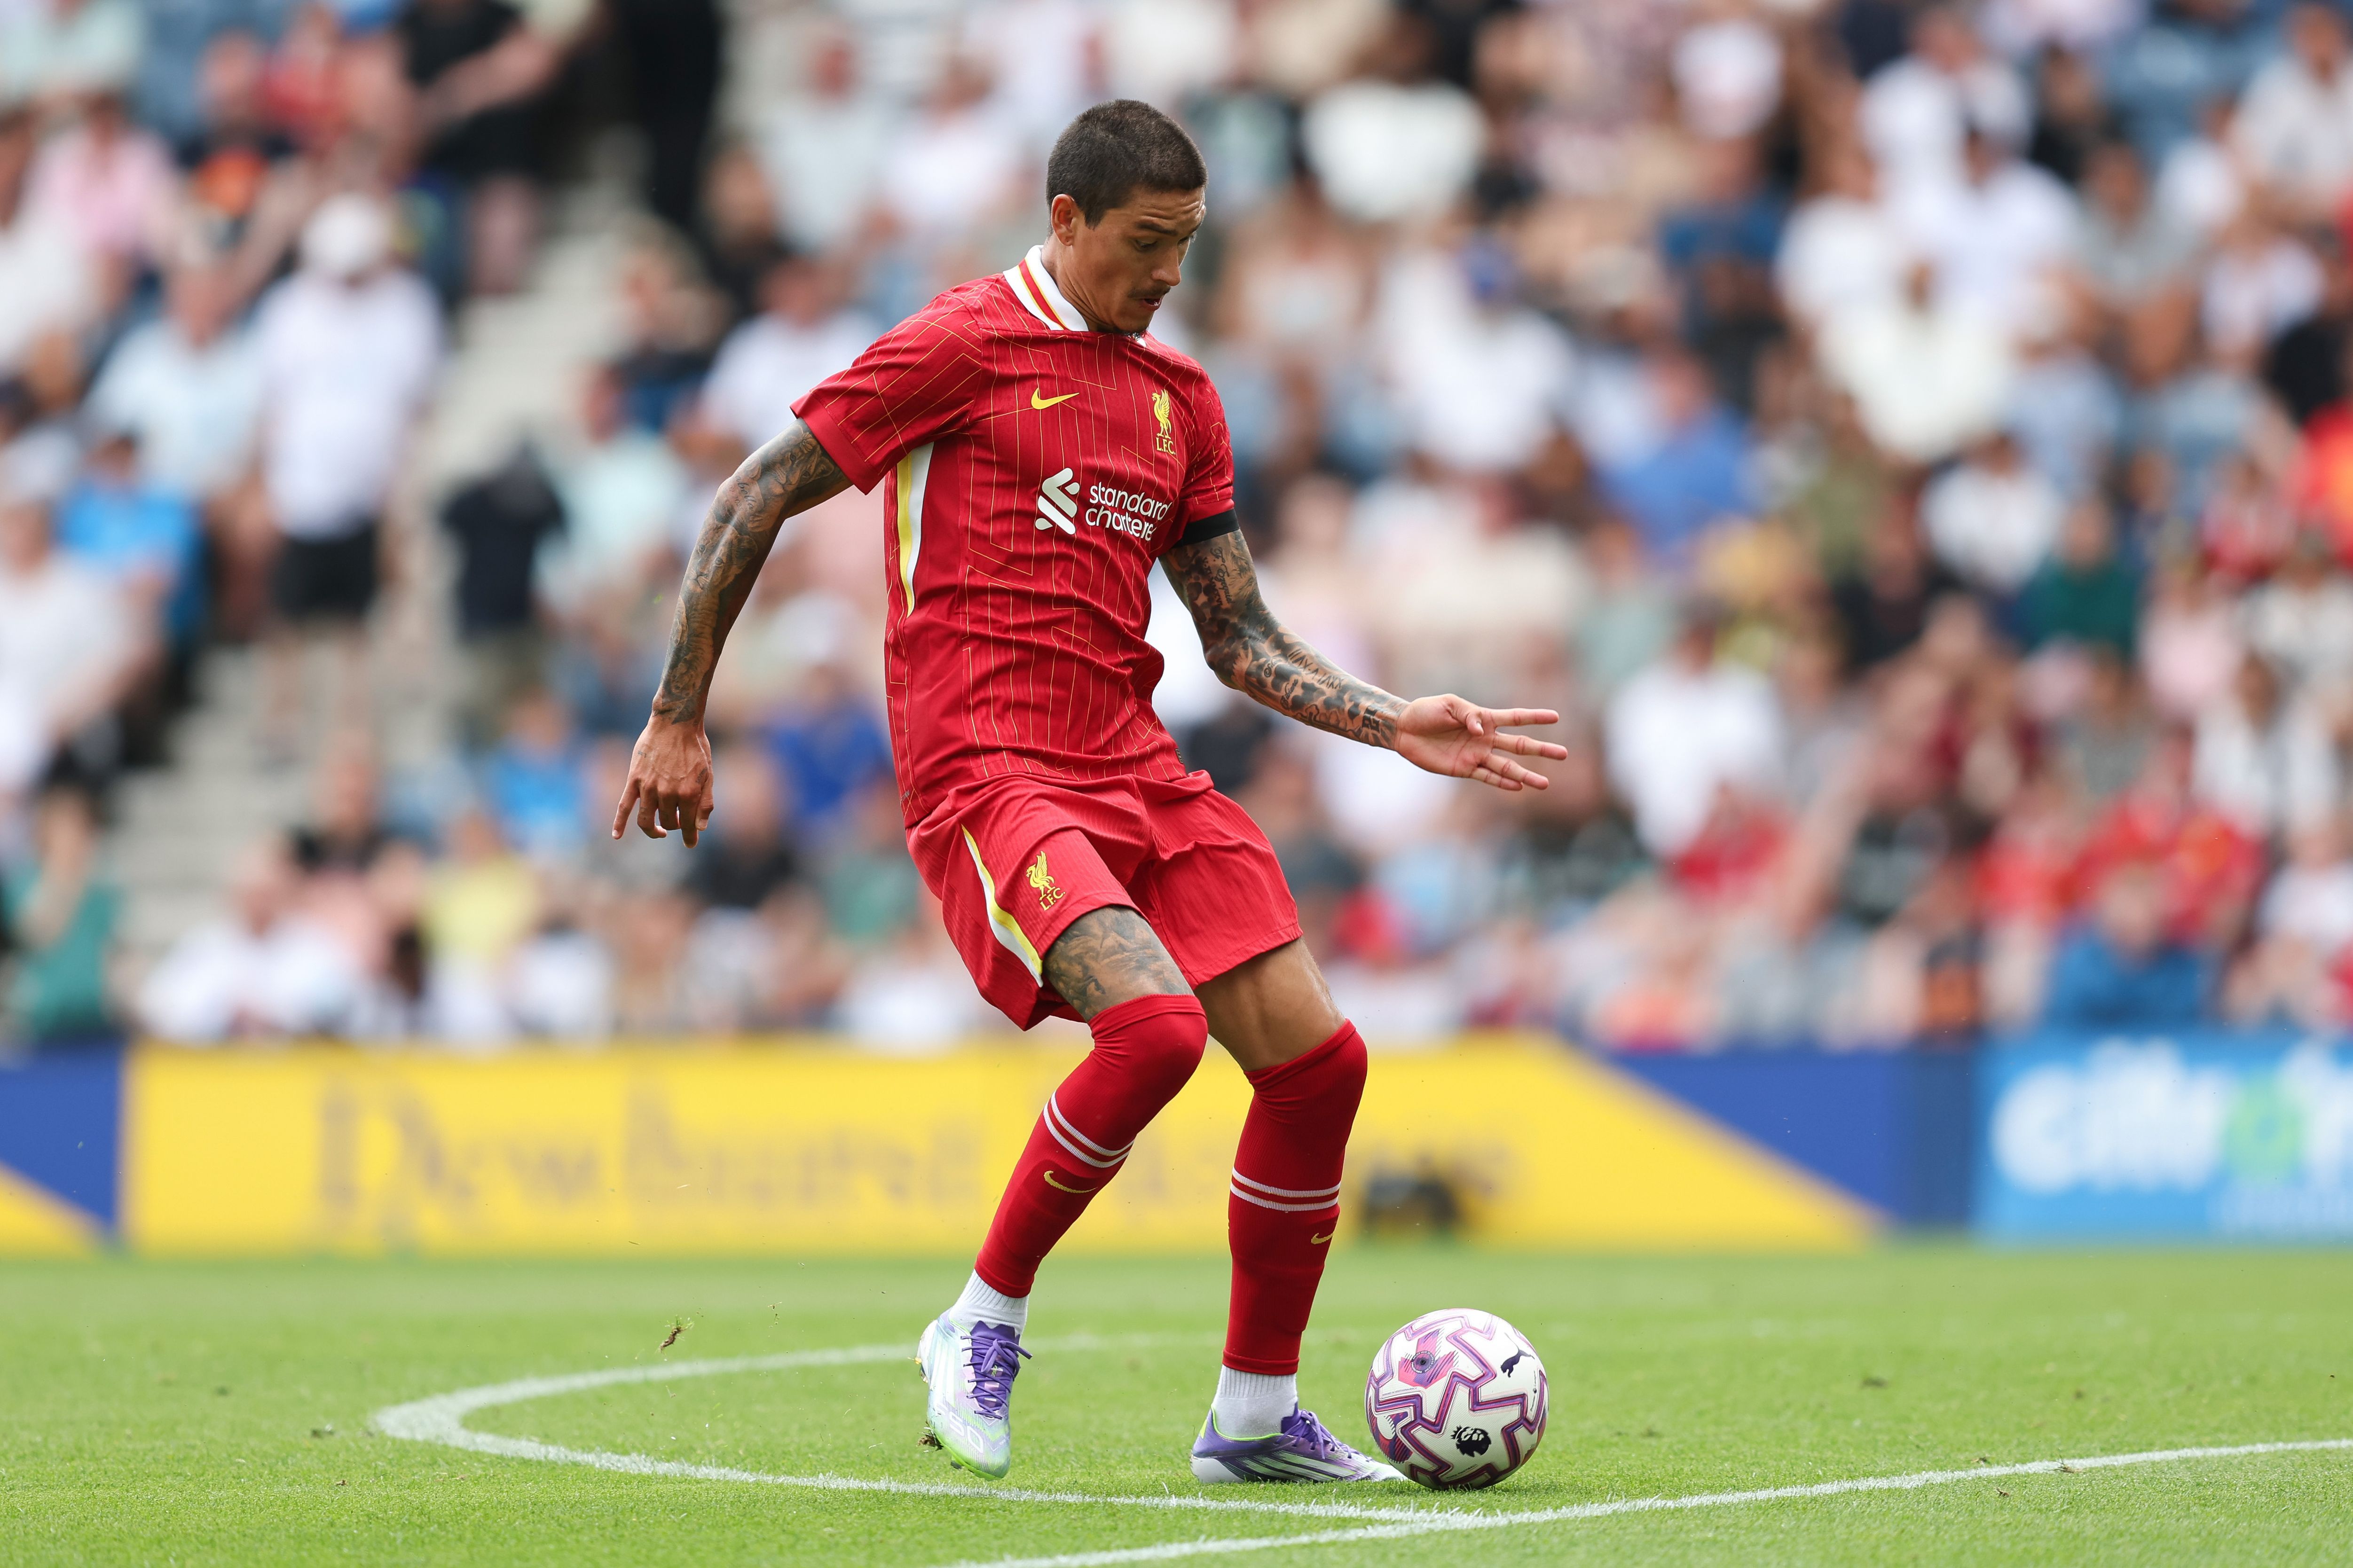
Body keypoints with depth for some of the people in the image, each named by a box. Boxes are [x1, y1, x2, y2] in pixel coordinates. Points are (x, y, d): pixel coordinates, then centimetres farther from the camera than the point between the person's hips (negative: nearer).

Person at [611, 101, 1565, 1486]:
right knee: (1157, 1024, -28)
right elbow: (753, 504, 0)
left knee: (1318, 1057, -2)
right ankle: (983, 1325, -7)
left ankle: (1256, 1418, 13)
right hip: (987, 769, -7)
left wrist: (1397, 725, 8)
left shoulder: (1180, 397, 17)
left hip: (1136, 768, 7)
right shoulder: (961, 347, -3)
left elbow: (1241, 638, 21)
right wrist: (680, 722, -1)